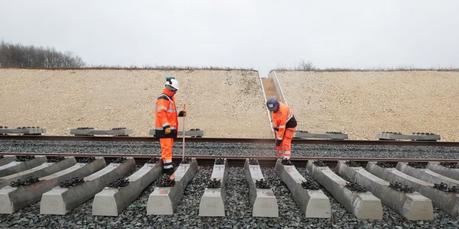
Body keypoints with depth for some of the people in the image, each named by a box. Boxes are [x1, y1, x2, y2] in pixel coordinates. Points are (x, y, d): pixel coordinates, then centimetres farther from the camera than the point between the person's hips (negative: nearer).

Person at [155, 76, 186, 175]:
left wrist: (180, 114, 13)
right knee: (167, 147, -11)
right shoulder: (163, 99, -14)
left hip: (170, 128, 10)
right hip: (164, 129, -10)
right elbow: (161, 113, -22)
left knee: (169, 147, 15)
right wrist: (166, 126, -28)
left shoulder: (171, 98, 19)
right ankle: (168, 167, -10)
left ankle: (166, 167, 25)